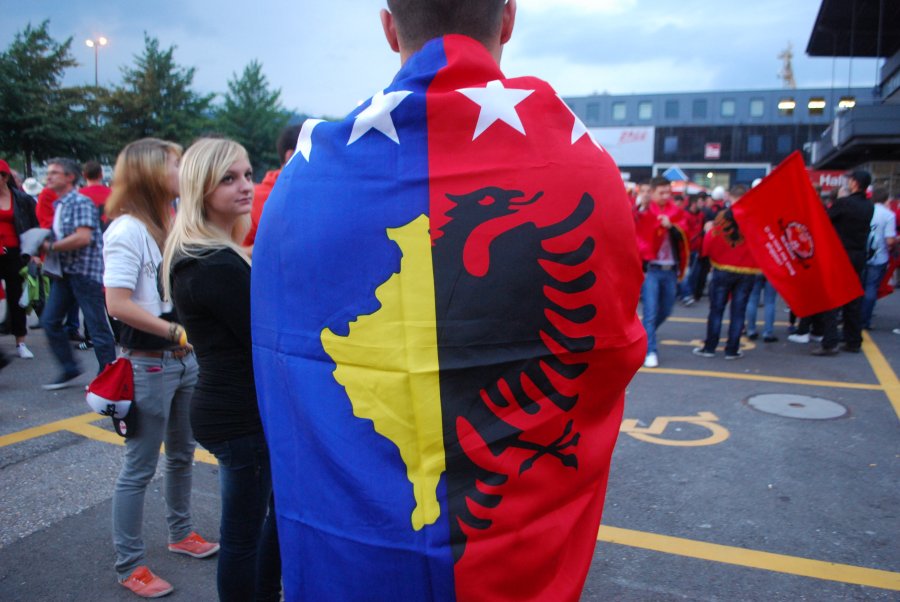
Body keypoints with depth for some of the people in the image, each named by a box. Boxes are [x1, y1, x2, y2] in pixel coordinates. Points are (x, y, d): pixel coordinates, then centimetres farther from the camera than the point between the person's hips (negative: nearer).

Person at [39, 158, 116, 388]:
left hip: (86, 272, -9)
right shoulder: (58, 205, 15)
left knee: (97, 326, -2)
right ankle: (69, 369, 20)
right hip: (65, 272, 9)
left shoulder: (81, 202, -12)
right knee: (49, 320, 8)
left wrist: (51, 246, -13)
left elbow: (83, 237, -24)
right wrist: (46, 245, 1)